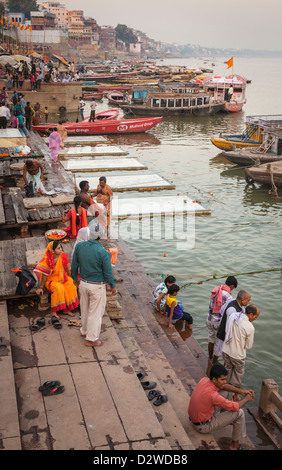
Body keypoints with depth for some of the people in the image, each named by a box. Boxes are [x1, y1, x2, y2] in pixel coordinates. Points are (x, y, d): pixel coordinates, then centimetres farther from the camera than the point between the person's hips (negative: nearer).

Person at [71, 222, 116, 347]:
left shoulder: (79, 246, -8)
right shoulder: (102, 252, -22)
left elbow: (74, 265, 4)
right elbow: (108, 272, -14)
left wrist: (75, 278, 21)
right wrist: (113, 286, 2)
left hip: (83, 283, 5)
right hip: (97, 286, -5)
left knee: (85, 309, 23)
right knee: (96, 312, 8)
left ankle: (85, 331, 42)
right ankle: (91, 338, 17)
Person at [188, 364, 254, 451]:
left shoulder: (204, 380, -10)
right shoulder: (212, 395, -34)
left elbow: (223, 386, 7)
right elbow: (235, 407, -23)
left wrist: (241, 391, -1)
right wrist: (247, 399, -4)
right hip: (203, 427, -8)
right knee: (239, 413, -8)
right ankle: (235, 444, 7)